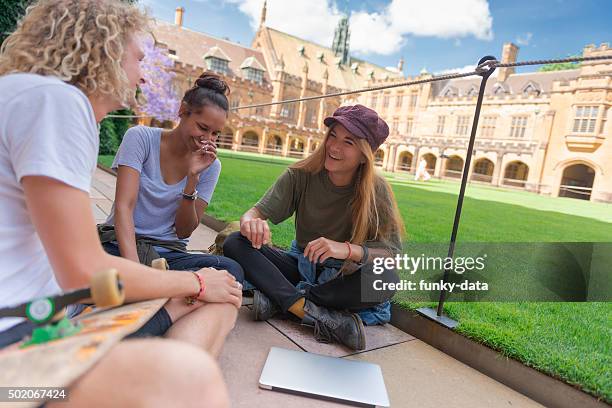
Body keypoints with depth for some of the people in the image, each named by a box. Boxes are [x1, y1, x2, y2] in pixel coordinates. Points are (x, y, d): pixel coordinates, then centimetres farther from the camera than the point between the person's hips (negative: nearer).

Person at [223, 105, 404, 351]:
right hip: (301, 267, 2)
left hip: (345, 278, -1)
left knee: (385, 280, -34)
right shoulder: (301, 175, -9)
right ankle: (316, 314, -30)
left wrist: (347, 249, -38)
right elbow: (258, 211, -13)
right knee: (235, 244, -20)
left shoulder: (376, 191, -13)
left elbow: (392, 250, -18)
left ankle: (280, 299, -23)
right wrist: (251, 222, -38)